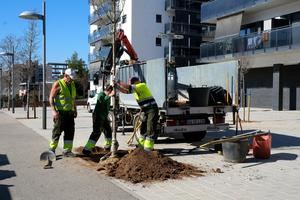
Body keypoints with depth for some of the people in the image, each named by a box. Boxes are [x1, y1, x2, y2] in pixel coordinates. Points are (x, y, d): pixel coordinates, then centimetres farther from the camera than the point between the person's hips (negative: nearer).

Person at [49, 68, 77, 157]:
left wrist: (75, 109, 18)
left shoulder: (72, 85, 15)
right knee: (57, 131, 1)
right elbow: (51, 98, -10)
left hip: (69, 112, 6)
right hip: (60, 112, -6)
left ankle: (67, 150, 9)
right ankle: (52, 149, 16)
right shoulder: (58, 84, -6)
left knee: (70, 131, 3)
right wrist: (53, 110, -18)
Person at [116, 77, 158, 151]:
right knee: (143, 128, 15)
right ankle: (142, 144, 27)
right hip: (147, 111, 10)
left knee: (150, 129, -9)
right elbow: (126, 91, 17)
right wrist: (118, 86, 5)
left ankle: (148, 148, -7)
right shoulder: (136, 89, 9)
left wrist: (119, 83, -16)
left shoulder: (142, 86, -17)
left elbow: (129, 87, -27)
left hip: (152, 110, -10)